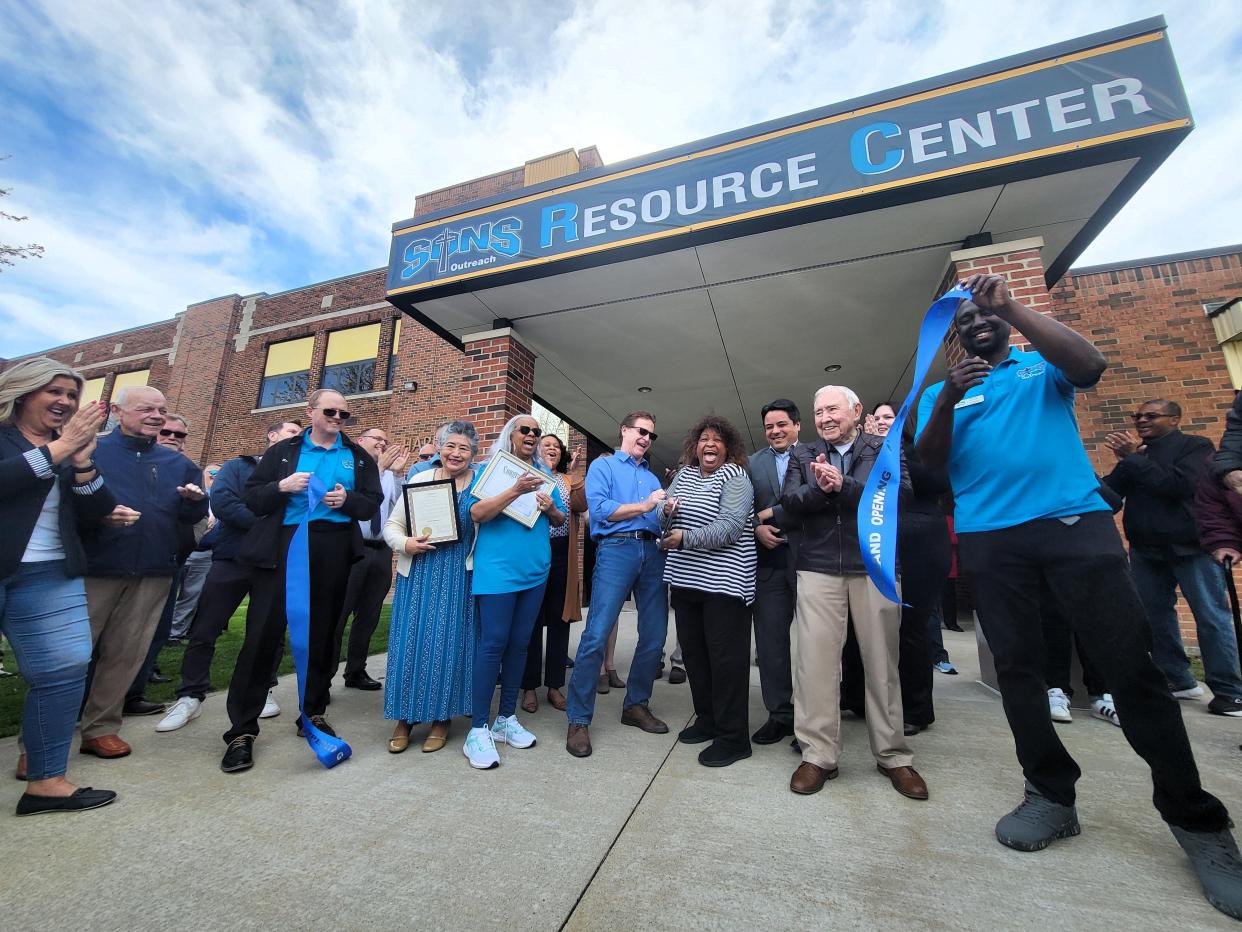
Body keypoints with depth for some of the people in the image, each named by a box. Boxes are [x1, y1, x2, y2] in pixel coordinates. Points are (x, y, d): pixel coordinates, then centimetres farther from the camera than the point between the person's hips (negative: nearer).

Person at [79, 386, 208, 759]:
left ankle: (100, 728, 24)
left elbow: (191, 517, 11)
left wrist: (194, 500, -10)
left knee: (125, 654, 10)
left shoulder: (176, 462, 11)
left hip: (154, 572, 3)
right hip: (95, 568, -3)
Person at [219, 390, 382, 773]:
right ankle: (242, 728, 10)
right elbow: (251, 497, 4)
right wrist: (282, 487, -15)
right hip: (282, 546, -1)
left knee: (321, 633, 10)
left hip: (333, 551, 2)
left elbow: (372, 503, 6)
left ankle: (313, 713, 25)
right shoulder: (283, 451, 8)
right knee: (263, 633, -2)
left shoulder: (358, 457, 12)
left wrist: (347, 499, -14)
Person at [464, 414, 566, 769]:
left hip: (535, 570, 5)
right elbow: (476, 513, -13)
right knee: (493, 642, -5)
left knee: (519, 643, 11)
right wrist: (515, 491, -25)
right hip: (497, 569, -5)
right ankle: (478, 730, 7)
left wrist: (552, 508, -6)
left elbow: (561, 520, 16)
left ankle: (506, 719, 25)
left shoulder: (544, 474, 14)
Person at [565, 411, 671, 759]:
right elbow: (598, 508, -9)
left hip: (652, 552, 6)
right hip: (616, 548, -6)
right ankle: (578, 720, 3)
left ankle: (636, 705, 26)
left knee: (655, 636, 8)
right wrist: (643, 506, -12)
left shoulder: (653, 477, 25)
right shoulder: (603, 465, 8)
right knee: (596, 636, -10)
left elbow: (660, 519, 17)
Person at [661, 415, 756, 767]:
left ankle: (733, 738, 14)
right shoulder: (683, 474, 12)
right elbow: (668, 521, 16)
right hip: (685, 579, 7)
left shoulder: (736, 478, -6)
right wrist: (667, 511, -7)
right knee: (692, 651, 14)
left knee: (726, 657, 0)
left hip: (723, 581, -6)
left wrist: (686, 538, -25)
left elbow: (730, 527, -18)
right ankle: (707, 719, 32)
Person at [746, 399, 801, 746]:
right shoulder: (752, 463, 13)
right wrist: (756, 529, -8)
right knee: (770, 639, 8)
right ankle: (779, 713, 22)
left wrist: (771, 515, -10)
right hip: (768, 561, 3)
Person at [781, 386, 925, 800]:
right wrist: (819, 488, -19)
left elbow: (900, 491, -10)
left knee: (882, 662, 8)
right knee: (816, 661, 0)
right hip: (818, 568, 1)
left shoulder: (886, 449, 8)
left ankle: (893, 757, 25)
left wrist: (842, 486, -19)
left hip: (875, 567, 0)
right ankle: (819, 756, 12)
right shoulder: (802, 454, 12)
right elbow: (790, 501, 0)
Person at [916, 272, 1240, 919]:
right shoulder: (941, 391, 15)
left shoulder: (1044, 367, 15)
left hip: (1076, 522, -1)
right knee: (1016, 667, 3)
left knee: (1132, 666, -3)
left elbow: (1089, 366, -8)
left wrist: (1010, 306, -8)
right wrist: (948, 399, -14)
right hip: (989, 539, 1)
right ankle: (1051, 795, 16)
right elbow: (929, 461, 2)